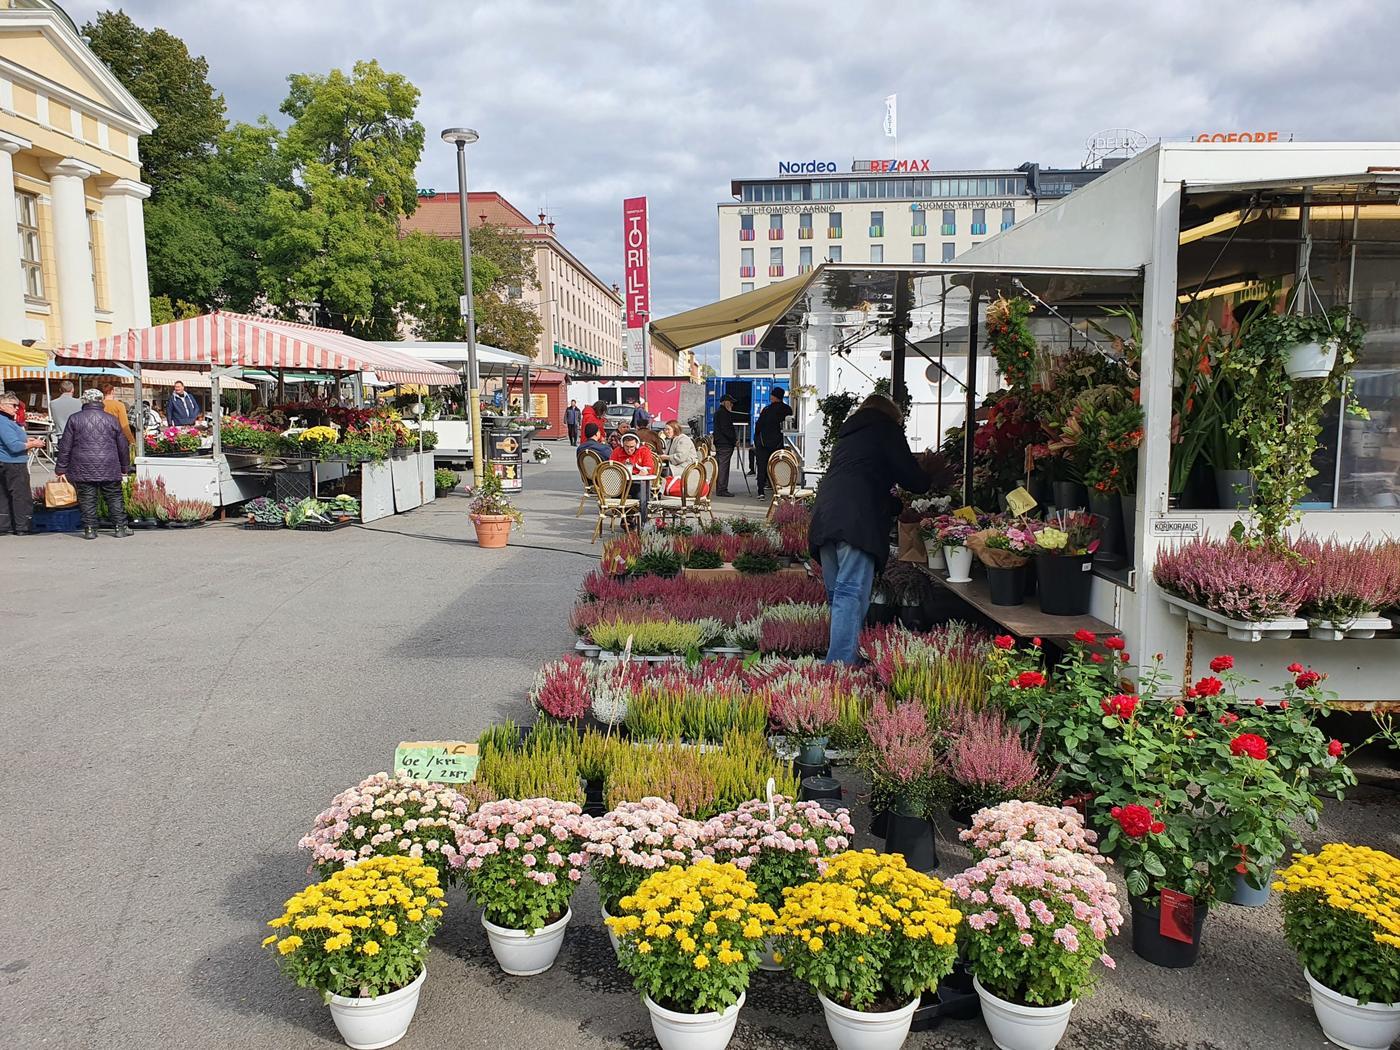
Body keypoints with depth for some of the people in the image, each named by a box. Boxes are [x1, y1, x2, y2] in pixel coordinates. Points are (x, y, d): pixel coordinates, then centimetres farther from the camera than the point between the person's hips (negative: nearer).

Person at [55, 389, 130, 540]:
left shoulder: (75, 419, 2)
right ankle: (121, 527, 5)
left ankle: (90, 529, 3)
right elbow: (122, 446, 9)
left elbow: (65, 447, 3)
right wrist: (124, 467, 21)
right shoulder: (111, 419, 4)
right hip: (109, 469, 0)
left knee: (87, 499, 4)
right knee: (115, 498, 6)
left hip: (83, 470, 0)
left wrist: (61, 469, 9)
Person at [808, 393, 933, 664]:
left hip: (823, 518, 7)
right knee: (852, 593, -11)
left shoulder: (847, 434, 32)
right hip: (857, 521, -7)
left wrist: (897, 505, 45)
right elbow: (913, 480, 8)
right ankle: (840, 665, -17)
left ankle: (835, 662, 13)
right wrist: (924, 476, 31)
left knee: (837, 594, 11)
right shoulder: (887, 429, 11)